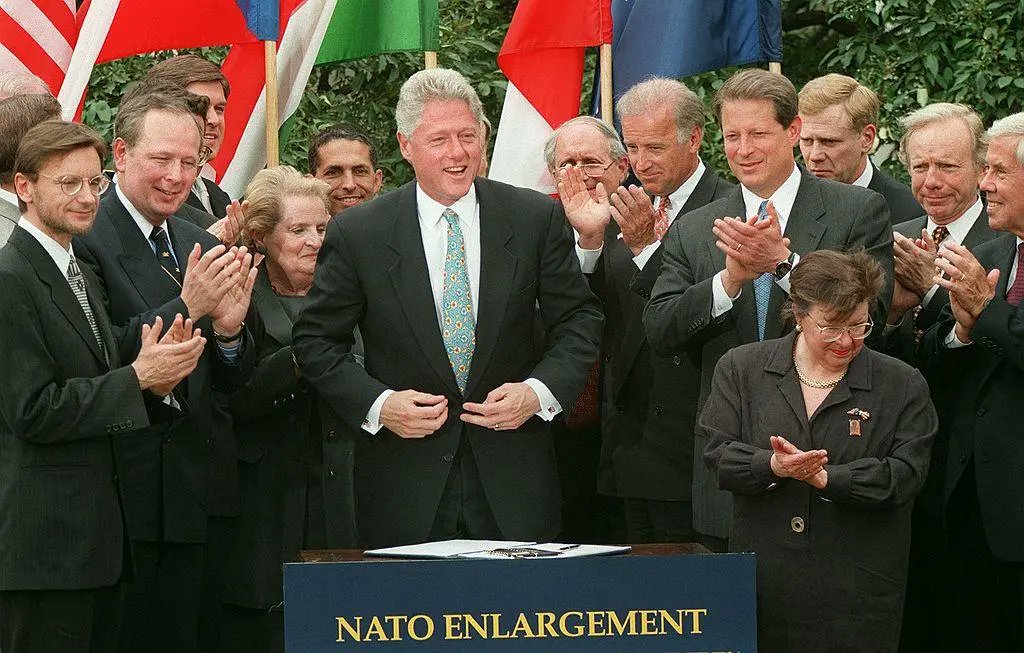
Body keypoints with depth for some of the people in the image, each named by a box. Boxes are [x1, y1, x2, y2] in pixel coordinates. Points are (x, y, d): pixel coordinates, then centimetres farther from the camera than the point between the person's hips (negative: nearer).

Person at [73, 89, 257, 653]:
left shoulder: (202, 248, 12)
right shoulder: (84, 240, -10)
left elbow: (231, 382, 14)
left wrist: (229, 330, -8)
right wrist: (187, 307, -25)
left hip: (193, 494, 7)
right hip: (123, 494, -7)